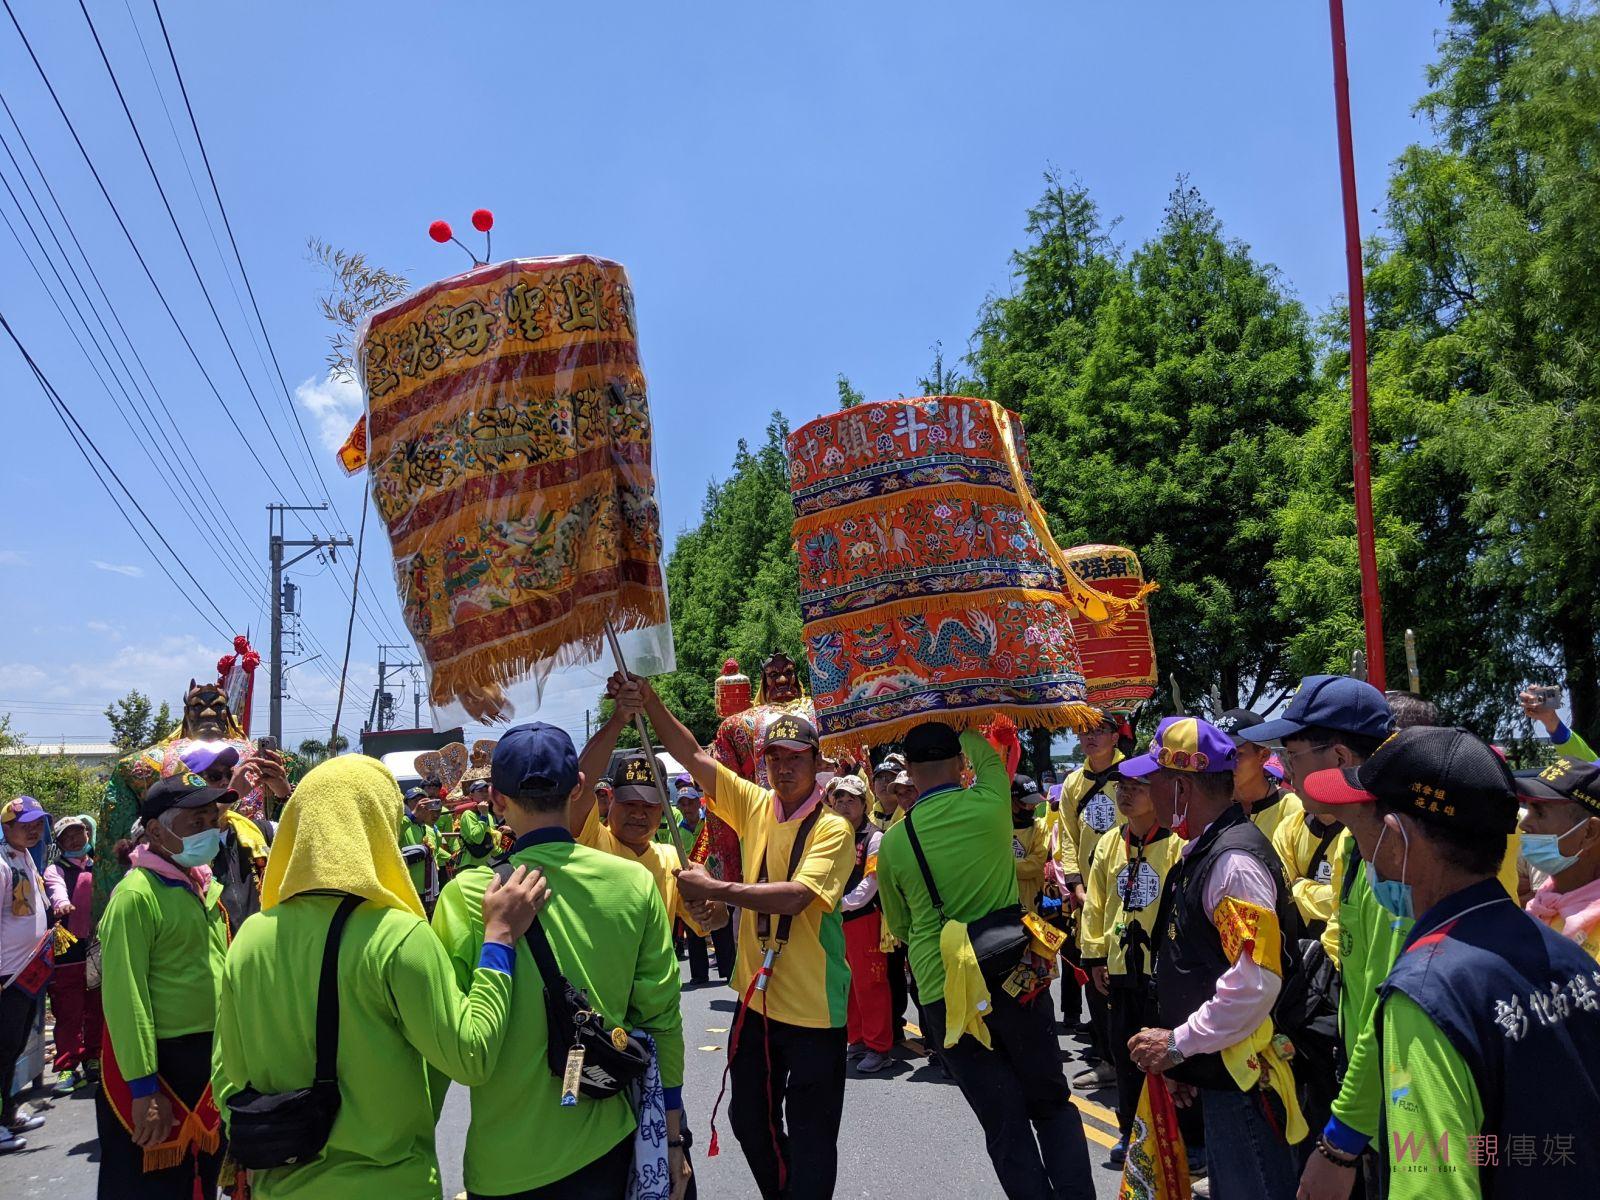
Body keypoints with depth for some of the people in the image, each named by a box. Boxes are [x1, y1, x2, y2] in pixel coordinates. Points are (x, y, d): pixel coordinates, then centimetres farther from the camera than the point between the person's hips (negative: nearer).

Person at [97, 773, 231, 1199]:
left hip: (211, 1060, 7)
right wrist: (144, 1088, -22)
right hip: (158, 1063, -7)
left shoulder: (206, 885, 6)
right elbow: (125, 998, -21)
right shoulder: (137, 894, -18)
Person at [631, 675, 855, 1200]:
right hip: (757, 996, 6)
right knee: (749, 1117, 20)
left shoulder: (833, 829, -14)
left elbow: (793, 896, -27)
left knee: (810, 1137, 4)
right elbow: (692, 755, 0)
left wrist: (713, 889, -23)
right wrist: (647, 698, -9)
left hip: (813, 1007, -6)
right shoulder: (756, 806, 2)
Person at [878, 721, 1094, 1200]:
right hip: (1014, 977, 0)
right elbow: (986, 753, 19)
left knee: (1005, 1124, 7)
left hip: (943, 994, 0)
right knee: (1053, 1105, 16)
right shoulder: (990, 805, -6)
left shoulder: (893, 841, -3)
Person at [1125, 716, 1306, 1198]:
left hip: (1245, 1079, -10)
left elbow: (1254, 983, -28)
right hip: (1216, 1073, 10)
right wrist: (1180, 1053, 16)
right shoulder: (1201, 852, 10)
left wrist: (1179, 1043, -20)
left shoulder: (1235, 860, -22)